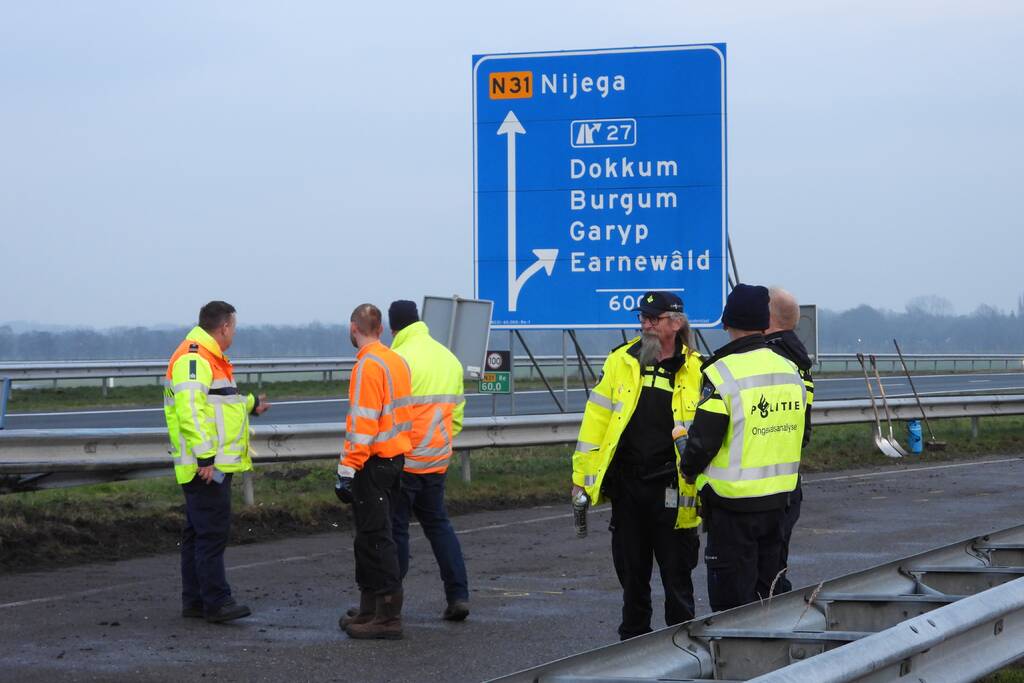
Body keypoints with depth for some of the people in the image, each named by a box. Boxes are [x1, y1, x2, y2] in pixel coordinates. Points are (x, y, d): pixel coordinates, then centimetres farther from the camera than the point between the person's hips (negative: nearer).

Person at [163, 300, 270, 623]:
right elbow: (190, 409, -24)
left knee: (198, 533, 14)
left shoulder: (210, 359, 20)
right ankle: (216, 602, -8)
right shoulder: (193, 359, -16)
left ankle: (194, 601, 19)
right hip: (207, 466, -11)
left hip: (214, 464, 11)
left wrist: (250, 404, 45)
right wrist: (205, 457, -27)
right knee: (212, 533, -9)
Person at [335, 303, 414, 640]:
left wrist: (347, 471, -19)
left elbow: (362, 424, -21)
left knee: (374, 539, -6)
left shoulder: (368, 366, -15)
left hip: (372, 463, -9)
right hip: (397, 458, 9)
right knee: (371, 538, 16)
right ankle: (370, 610, 22)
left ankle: (388, 617, -6)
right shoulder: (397, 361, 13)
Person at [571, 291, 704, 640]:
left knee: (676, 572, 5)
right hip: (626, 485, 3)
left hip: (671, 490, -3)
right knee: (631, 572, 13)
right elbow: (597, 419, 6)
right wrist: (582, 476, 3)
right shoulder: (621, 361, 5)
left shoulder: (695, 372, -2)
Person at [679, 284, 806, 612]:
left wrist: (688, 469, 4)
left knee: (731, 599, 0)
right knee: (765, 592, 17)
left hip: (732, 502, -7)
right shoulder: (790, 371, 6)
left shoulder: (722, 374, -17)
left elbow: (703, 440, -16)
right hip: (778, 498, 7)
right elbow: (799, 435, 15)